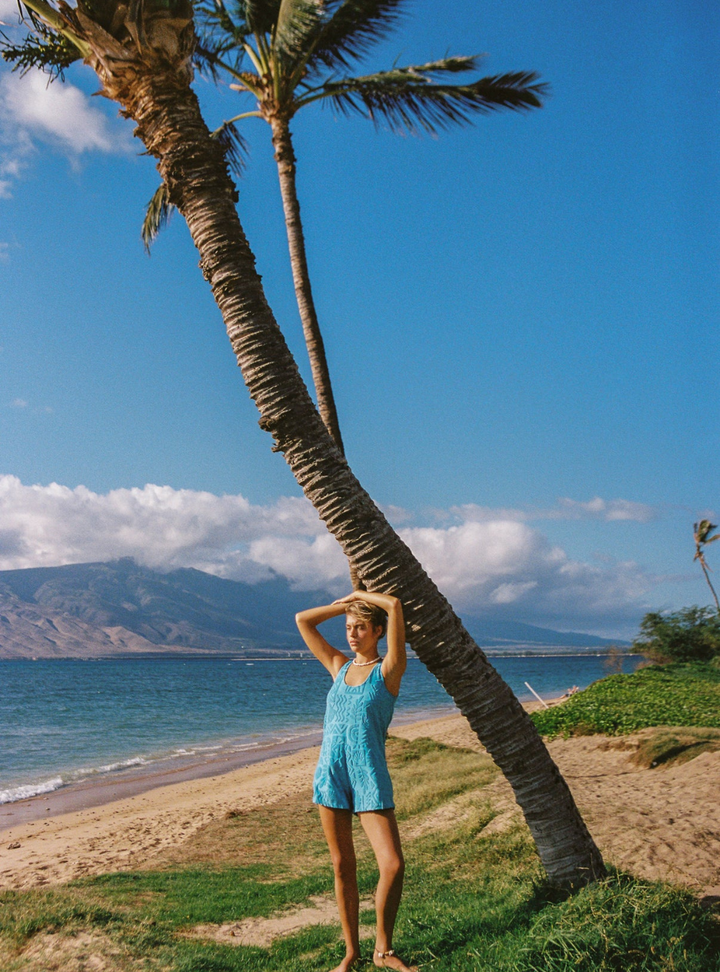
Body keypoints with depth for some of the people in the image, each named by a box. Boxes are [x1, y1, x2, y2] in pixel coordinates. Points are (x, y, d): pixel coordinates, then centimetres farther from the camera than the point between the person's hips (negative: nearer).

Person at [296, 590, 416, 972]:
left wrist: (359, 595, 4)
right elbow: (303, 619, 13)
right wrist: (344, 604, 14)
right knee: (342, 866, 10)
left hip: (370, 778, -3)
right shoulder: (339, 667, 11)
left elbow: (394, 606, -12)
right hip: (330, 774, 4)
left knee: (393, 865, -8)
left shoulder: (389, 670, -2)